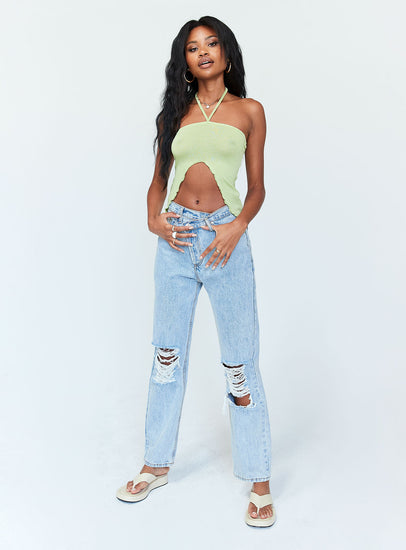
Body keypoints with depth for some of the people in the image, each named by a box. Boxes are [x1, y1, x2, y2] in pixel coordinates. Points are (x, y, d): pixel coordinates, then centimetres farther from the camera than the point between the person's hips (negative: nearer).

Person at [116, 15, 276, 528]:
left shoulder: (249, 110, 9)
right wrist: (154, 220, -4)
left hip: (225, 239, -2)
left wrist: (239, 224, -12)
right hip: (176, 239, 3)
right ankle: (158, 463, 27)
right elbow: (159, 179, 15)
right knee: (168, 355, 10)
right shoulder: (175, 112, 14)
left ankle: (259, 481, 14)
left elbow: (257, 185, 7)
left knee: (240, 362, 0)